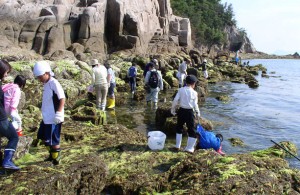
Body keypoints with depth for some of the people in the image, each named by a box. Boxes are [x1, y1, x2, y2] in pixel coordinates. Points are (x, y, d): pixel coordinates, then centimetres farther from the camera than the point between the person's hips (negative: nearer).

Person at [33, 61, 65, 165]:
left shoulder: (54, 83, -16)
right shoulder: (46, 84, 11)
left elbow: (62, 98, -21)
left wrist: (59, 113, -24)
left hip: (54, 118, -10)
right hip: (46, 117, 10)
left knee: (53, 139, 0)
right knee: (42, 136, 20)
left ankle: (56, 159, 17)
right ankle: (52, 154, 36)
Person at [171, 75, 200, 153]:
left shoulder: (181, 90, -3)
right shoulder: (194, 93, -6)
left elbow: (175, 100, -7)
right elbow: (195, 104, -4)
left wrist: (173, 109, 5)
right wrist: (198, 113, 10)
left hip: (181, 111, 3)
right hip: (190, 112, -2)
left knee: (179, 128, 20)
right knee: (192, 130, 9)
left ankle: (177, 146, 23)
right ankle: (189, 148, 10)